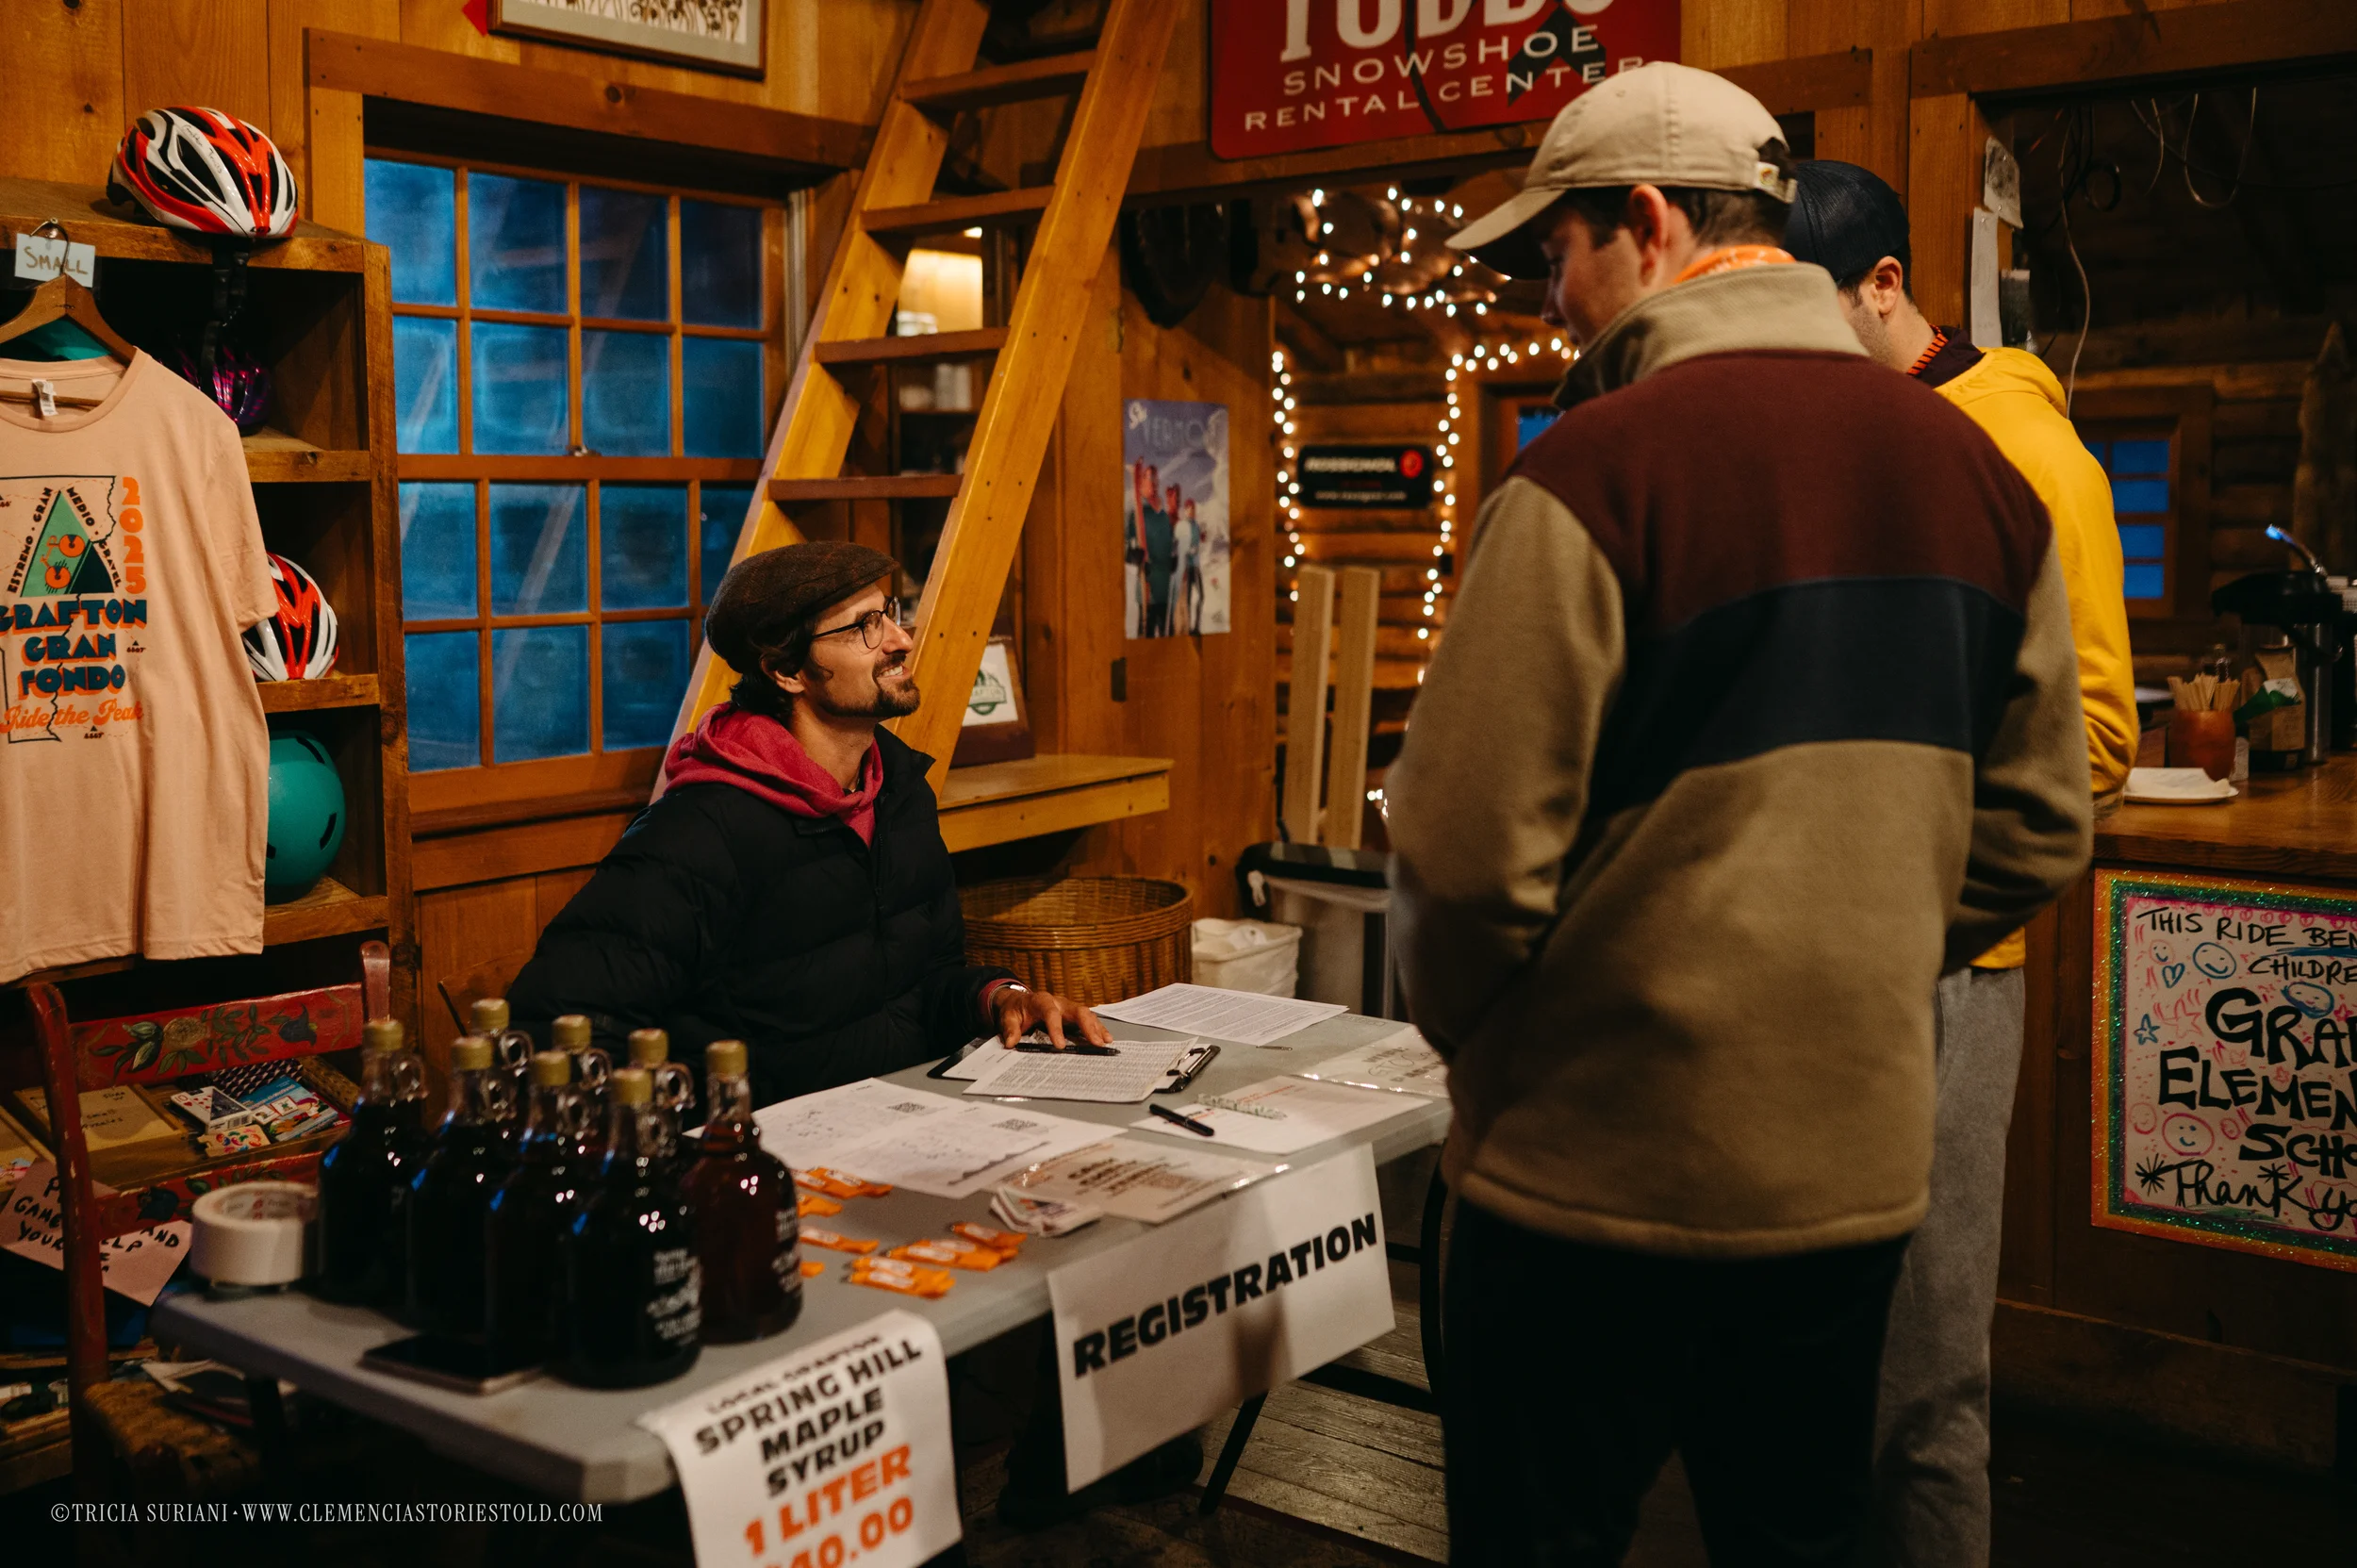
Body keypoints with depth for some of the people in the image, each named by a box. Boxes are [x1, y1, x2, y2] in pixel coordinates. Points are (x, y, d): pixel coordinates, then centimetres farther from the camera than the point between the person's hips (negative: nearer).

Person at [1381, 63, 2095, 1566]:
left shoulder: (1601, 465, -17)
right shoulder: (1977, 469, 4)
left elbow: (1469, 850, -19)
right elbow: (2035, 832, 9)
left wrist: (1477, 1040, 0)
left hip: (1604, 1170, -6)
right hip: (1860, 1160, 6)